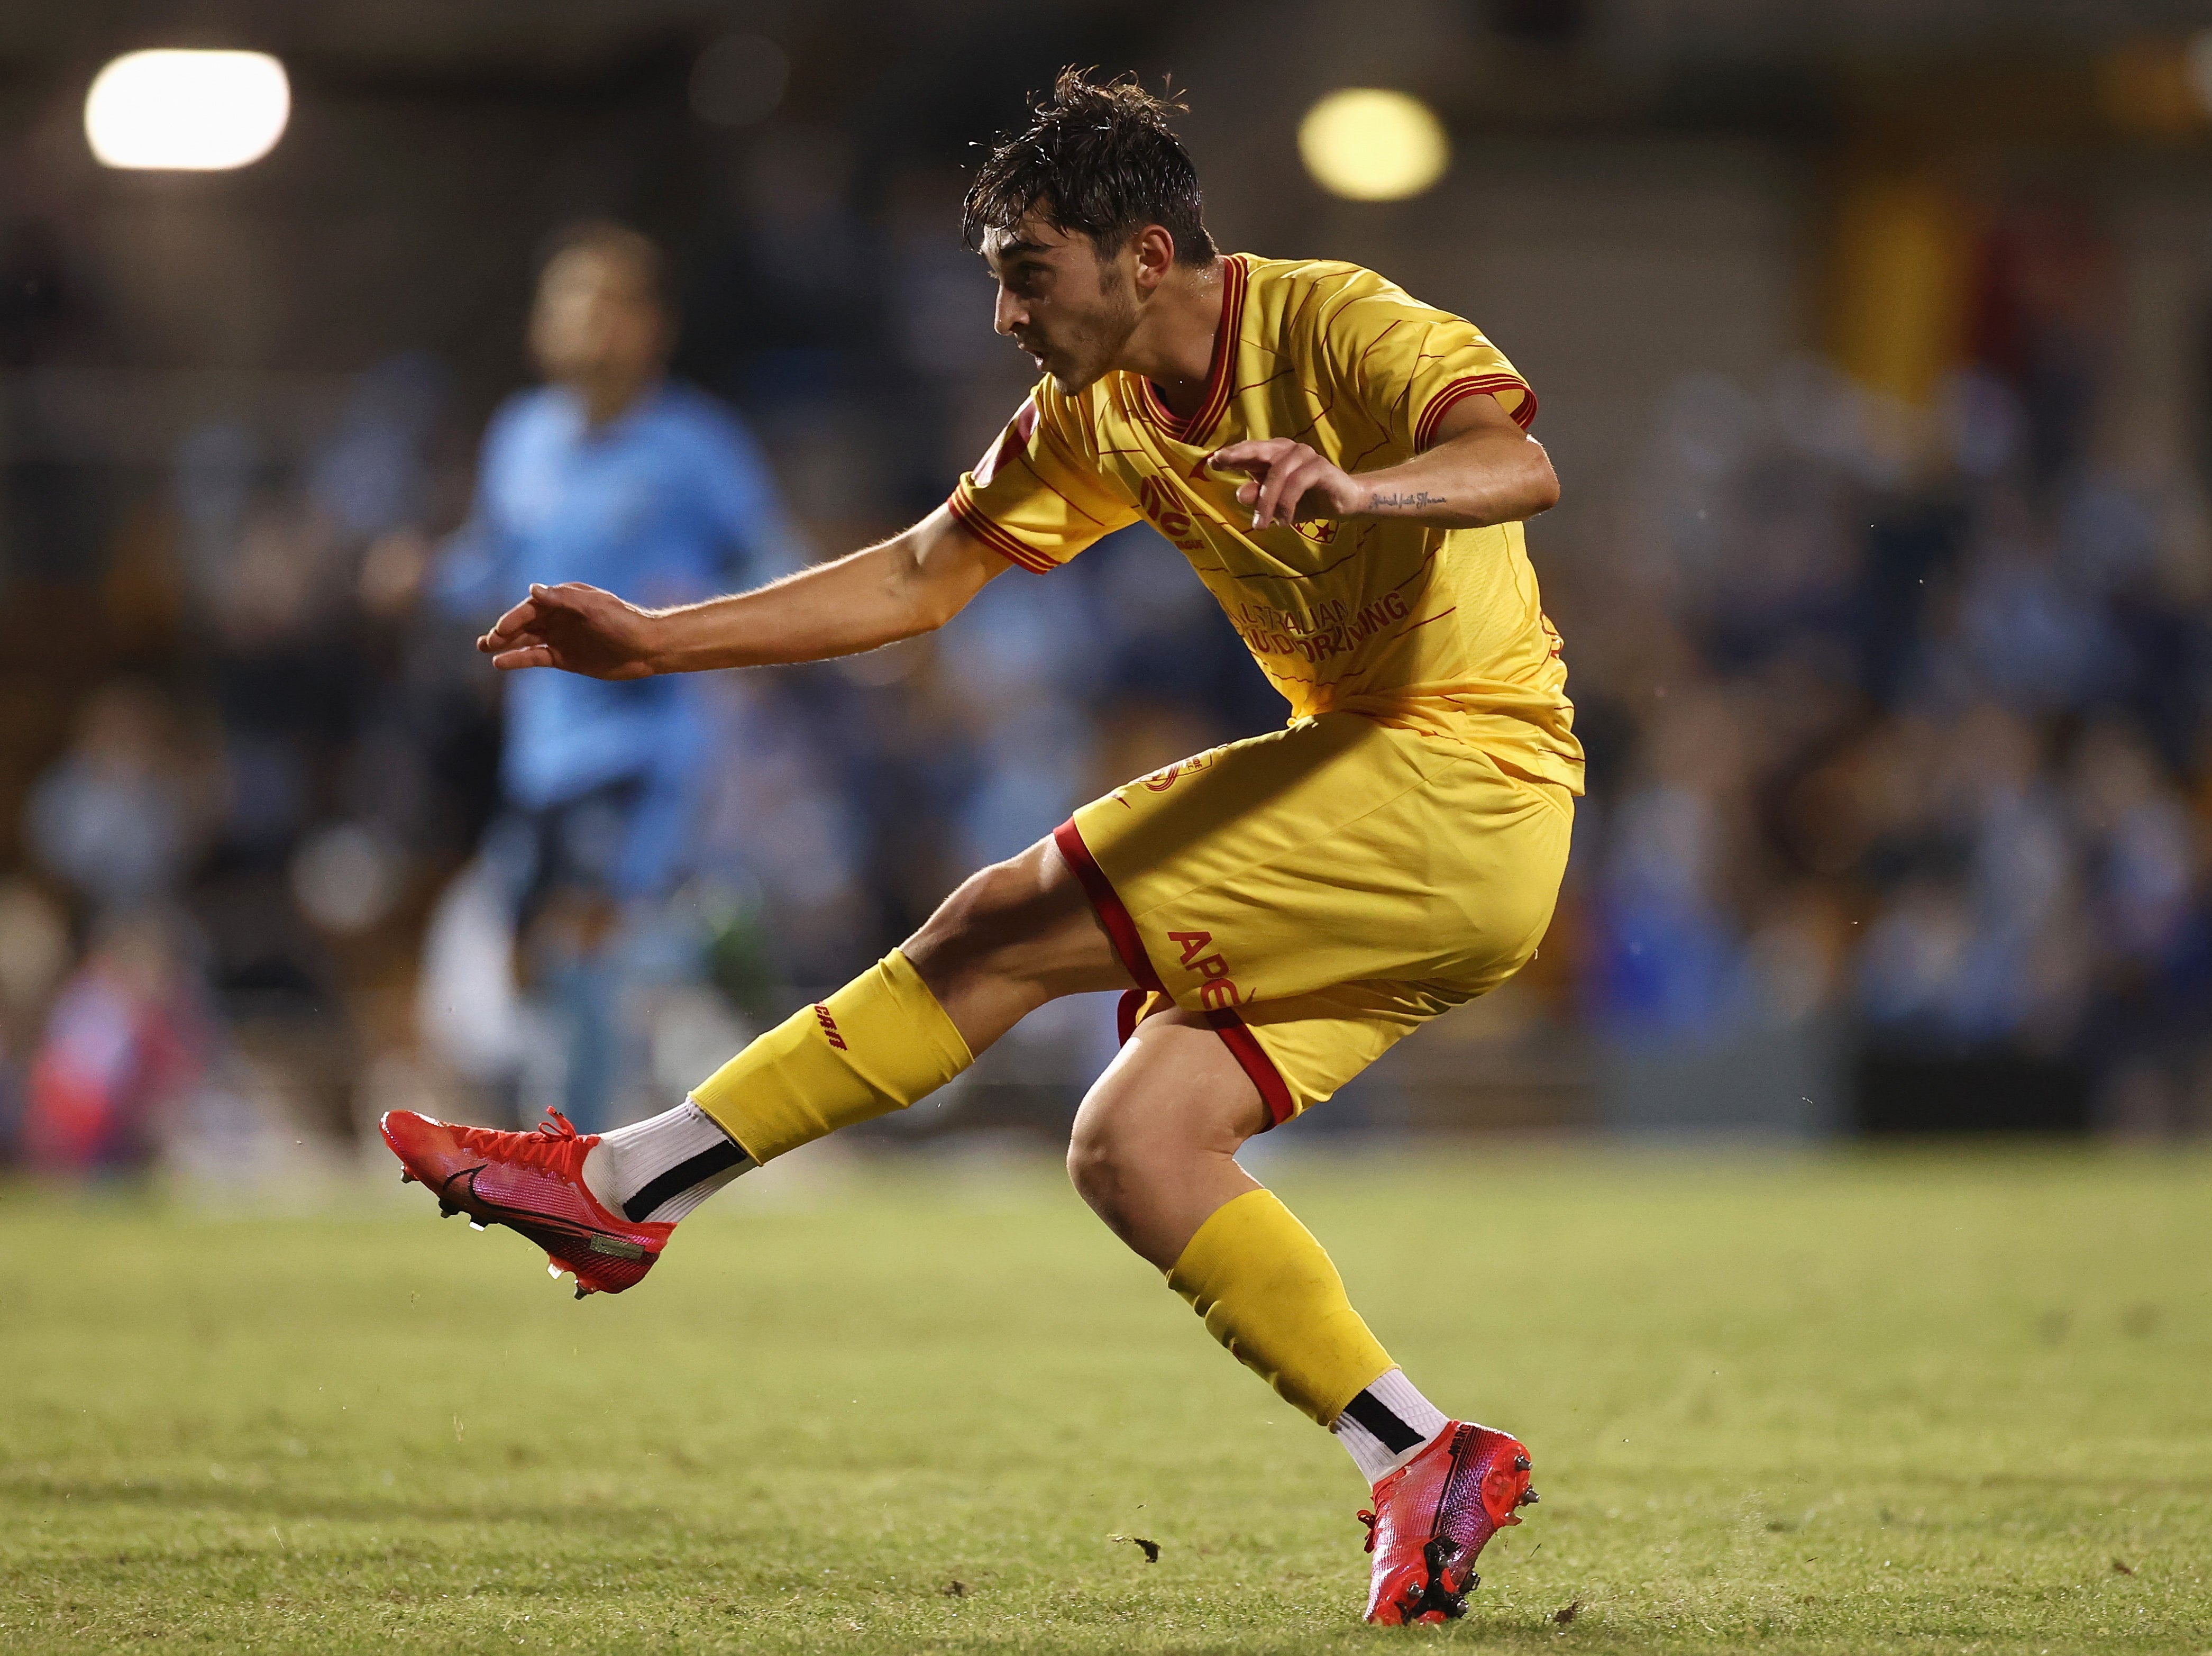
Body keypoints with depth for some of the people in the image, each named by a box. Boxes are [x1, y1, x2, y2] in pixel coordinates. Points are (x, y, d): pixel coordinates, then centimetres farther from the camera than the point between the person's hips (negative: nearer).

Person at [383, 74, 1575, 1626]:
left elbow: (1520, 463, -31)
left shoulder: (1339, 328, -14)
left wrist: (1357, 488, -51)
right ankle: (1425, 1465, -4)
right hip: (1393, 824, 9)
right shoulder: (1098, 420, 10)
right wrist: (656, 640, 8)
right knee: (1133, 1148, -6)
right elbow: (917, 579, 15)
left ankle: (628, 1184, -7)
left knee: (1005, 930, -13)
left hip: (1467, 791, -9)